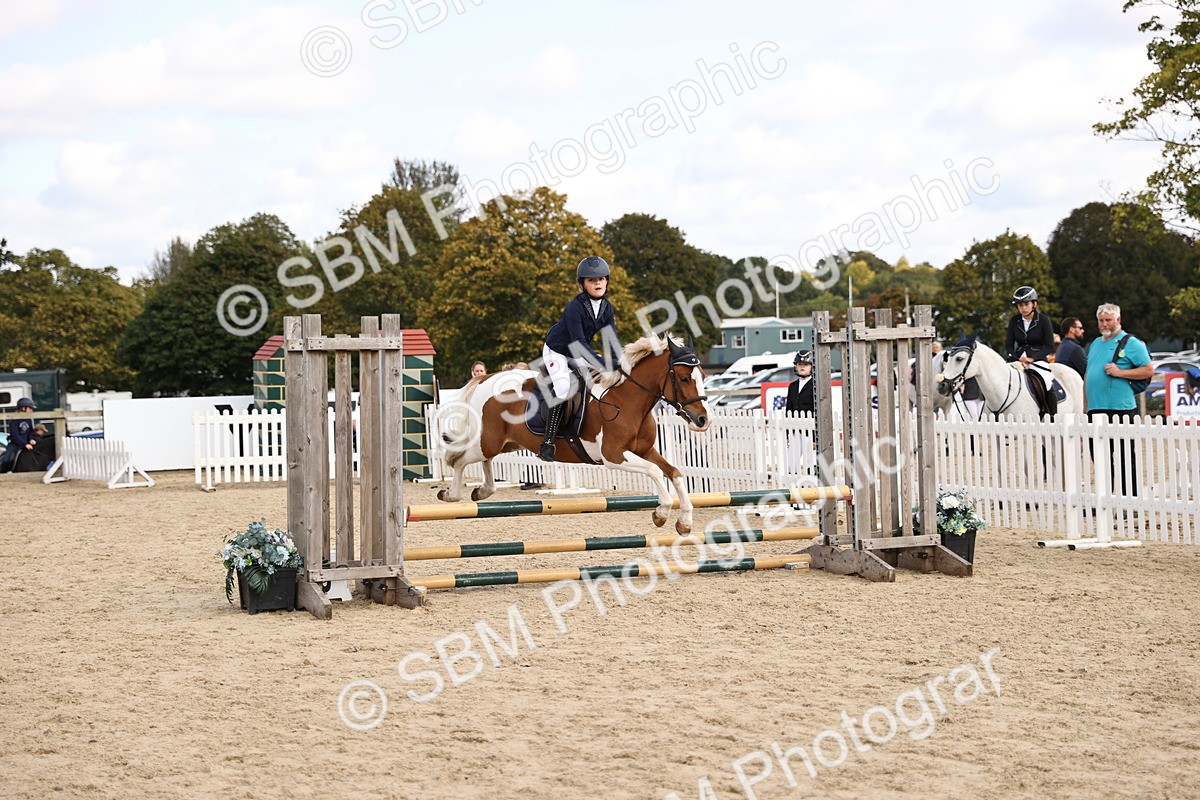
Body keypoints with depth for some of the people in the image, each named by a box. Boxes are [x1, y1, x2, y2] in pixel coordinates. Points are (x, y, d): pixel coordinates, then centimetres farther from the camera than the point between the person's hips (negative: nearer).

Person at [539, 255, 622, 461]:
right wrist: (603, 363, -40)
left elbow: (610, 340, -6)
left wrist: (618, 363, -22)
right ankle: (547, 444, -27)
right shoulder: (575, 308, -29)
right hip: (556, 351, -8)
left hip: (579, 354, 8)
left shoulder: (607, 308, -7)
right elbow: (579, 343, -33)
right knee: (563, 388, -27)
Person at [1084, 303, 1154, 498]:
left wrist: (1120, 372, -17)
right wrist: (1084, 404, 17)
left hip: (1120, 408, -7)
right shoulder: (1095, 344, 19)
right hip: (1095, 409, 7)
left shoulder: (1131, 343, -3)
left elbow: (1149, 370, -10)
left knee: (1125, 458, -4)